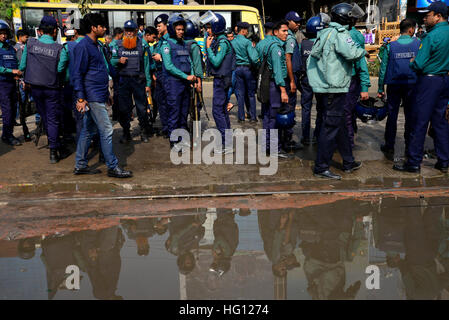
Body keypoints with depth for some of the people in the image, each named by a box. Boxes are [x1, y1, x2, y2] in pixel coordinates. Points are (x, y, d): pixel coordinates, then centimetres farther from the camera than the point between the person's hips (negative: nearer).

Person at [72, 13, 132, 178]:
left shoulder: (98, 45, 17)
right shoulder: (83, 46, -12)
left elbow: (106, 66, 26)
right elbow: (77, 74, -15)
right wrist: (80, 98, -18)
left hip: (99, 95, 10)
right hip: (93, 96, -10)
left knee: (88, 130, 13)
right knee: (106, 130, -7)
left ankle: (80, 165, 20)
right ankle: (113, 167, -1)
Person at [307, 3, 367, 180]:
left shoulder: (324, 33, 16)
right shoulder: (340, 33, -11)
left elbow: (311, 60, 18)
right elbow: (351, 53, -26)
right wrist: (363, 51, -5)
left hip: (322, 87, 10)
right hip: (334, 88, -10)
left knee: (340, 125, 17)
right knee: (331, 127, -5)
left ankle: (349, 162, 28)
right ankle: (321, 167, -1)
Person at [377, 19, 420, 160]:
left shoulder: (390, 46, -1)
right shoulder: (419, 44, -3)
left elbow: (383, 69, 1)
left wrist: (380, 89, 7)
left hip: (394, 85, 0)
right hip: (412, 85, 0)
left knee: (392, 116, 6)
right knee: (410, 116, 9)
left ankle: (389, 148, 9)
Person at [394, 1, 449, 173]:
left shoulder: (431, 36, -16)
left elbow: (419, 64, -19)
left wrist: (412, 62, 3)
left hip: (429, 81, -8)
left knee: (419, 122, -2)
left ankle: (414, 162, 2)